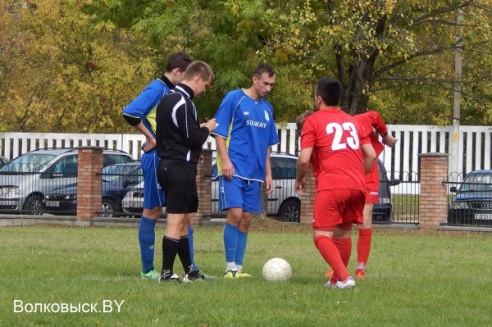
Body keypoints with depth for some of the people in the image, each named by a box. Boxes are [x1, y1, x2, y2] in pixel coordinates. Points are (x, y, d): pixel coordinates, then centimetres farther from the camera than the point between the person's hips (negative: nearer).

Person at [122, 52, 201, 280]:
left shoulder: (171, 92, 15)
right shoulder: (157, 89, -13)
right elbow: (130, 113, -25)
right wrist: (151, 139, -16)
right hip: (157, 158, -9)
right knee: (153, 211, -3)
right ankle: (147, 270, 2)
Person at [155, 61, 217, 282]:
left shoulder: (167, 100, 15)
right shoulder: (183, 103, -16)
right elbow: (193, 138, -19)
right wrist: (207, 129, 0)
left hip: (167, 165, 10)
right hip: (181, 168, -10)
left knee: (184, 219, 15)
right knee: (176, 221, -8)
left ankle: (189, 270, 21)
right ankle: (166, 273, -9)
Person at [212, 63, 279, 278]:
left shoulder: (267, 108, 15)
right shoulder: (234, 99, -4)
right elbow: (219, 132, -6)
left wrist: (268, 174, 17)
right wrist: (225, 160, -15)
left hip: (254, 173, 6)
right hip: (233, 170, -6)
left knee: (246, 219, 5)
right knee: (235, 213, -15)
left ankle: (238, 268, 9)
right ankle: (230, 268, -10)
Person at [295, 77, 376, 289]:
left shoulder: (313, 121, 3)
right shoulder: (352, 121, 20)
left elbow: (304, 159, -6)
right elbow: (371, 155, 16)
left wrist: (299, 180, 11)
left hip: (330, 186, -6)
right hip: (356, 186, 6)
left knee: (322, 235, -5)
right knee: (343, 233, 20)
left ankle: (344, 277, -22)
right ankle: (337, 279, 26)